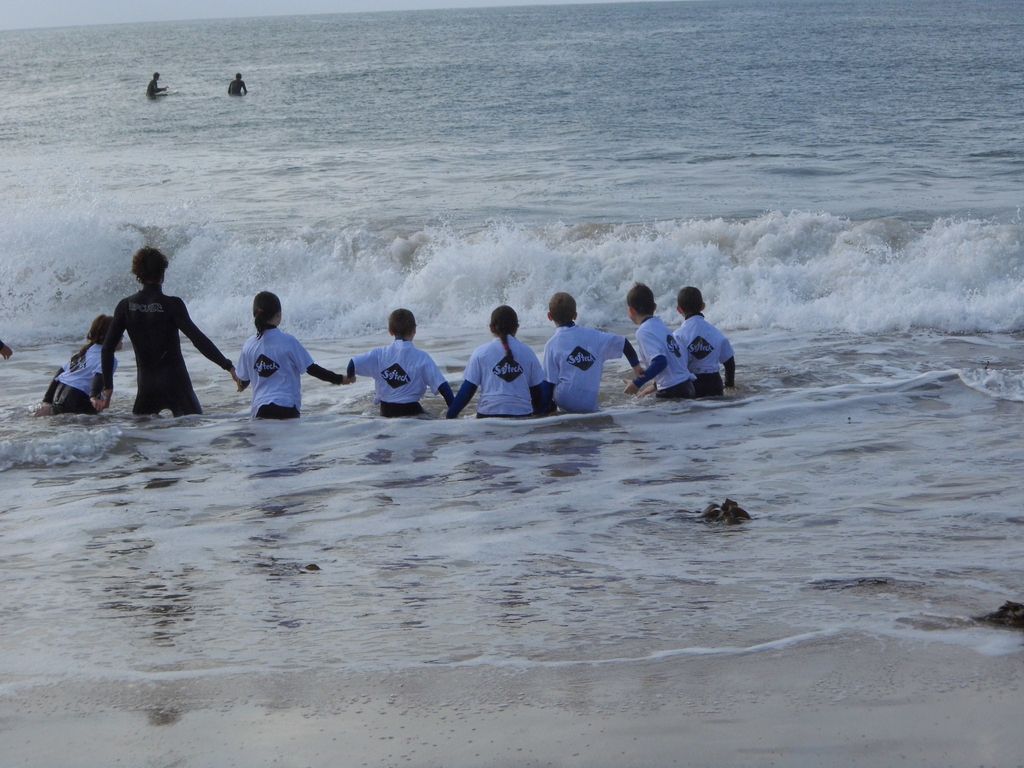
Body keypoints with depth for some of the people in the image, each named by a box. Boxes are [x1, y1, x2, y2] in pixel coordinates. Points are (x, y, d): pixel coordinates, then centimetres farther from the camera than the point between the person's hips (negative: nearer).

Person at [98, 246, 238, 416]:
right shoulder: (172, 305, -11)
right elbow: (198, 339, -16)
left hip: (147, 385, 3)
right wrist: (228, 366, -13)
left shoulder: (126, 306, 1)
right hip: (176, 383, -3)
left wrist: (107, 386, 7)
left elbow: (108, 347, 0)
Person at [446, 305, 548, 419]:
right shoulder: (527, 352, 13)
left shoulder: (480, 353, 8)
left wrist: (450, 417, 15)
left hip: (489, 413, -1)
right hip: (522, 414, 1)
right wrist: (541, 412, 34)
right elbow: (537, 389, 19)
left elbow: (467, 390, 7)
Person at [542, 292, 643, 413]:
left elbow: (550, 382, -1)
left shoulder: (551, 345, -1)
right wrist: (636, 366, 25)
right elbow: (624, 343, 14)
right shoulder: (593, 335, 7)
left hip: (565, 402, -3)